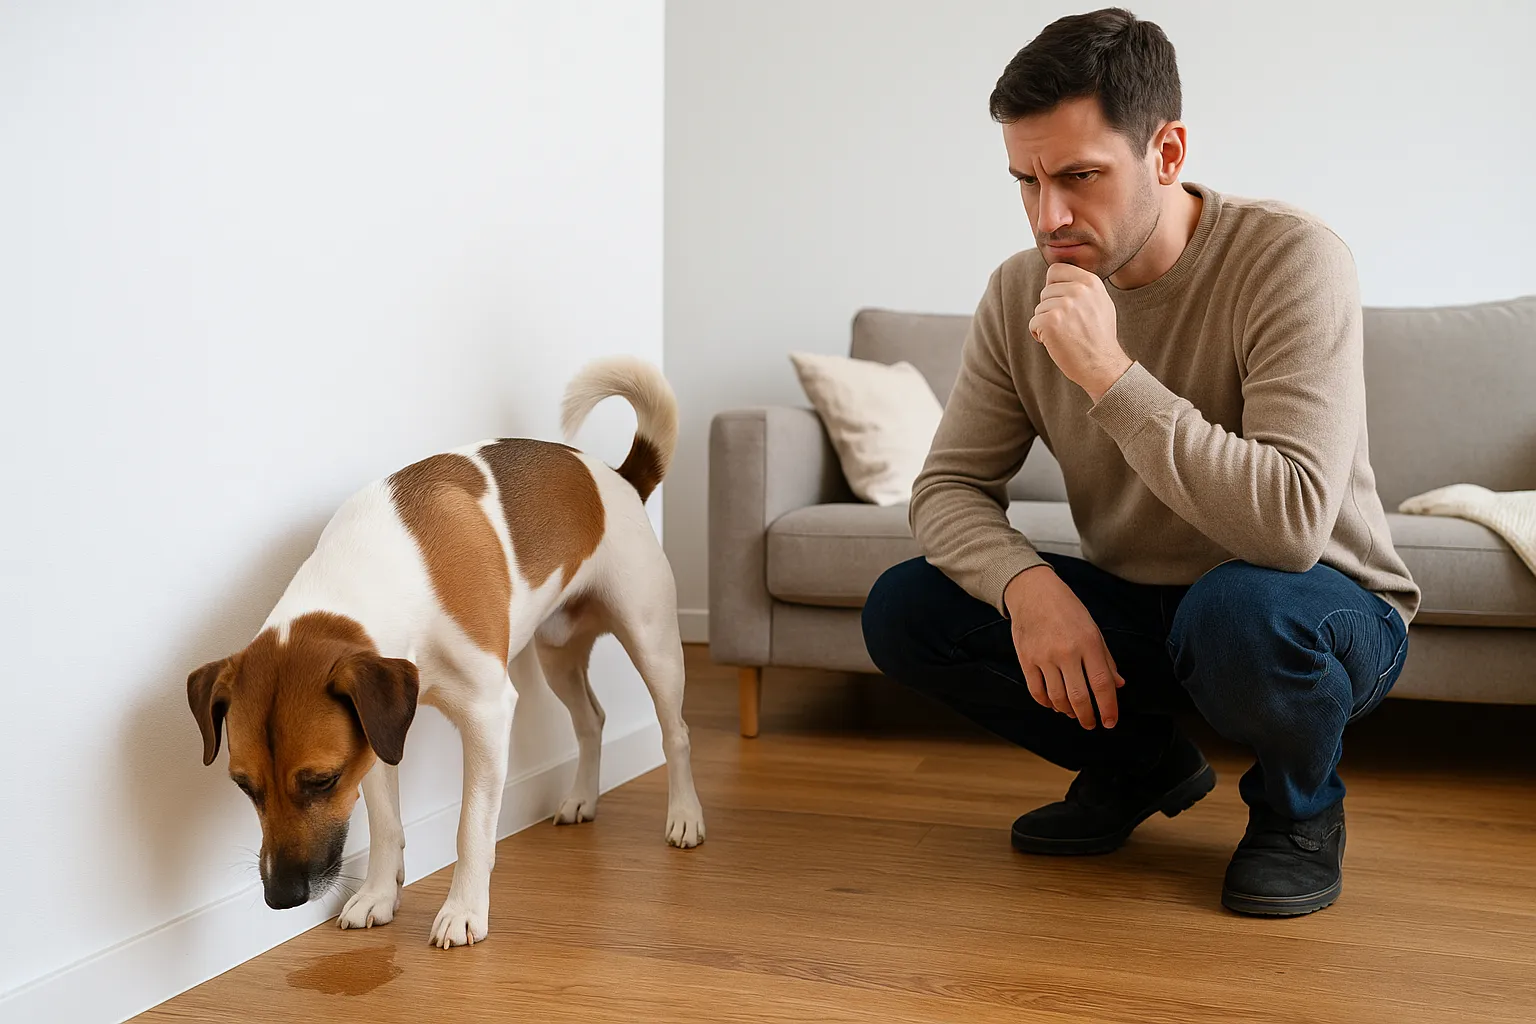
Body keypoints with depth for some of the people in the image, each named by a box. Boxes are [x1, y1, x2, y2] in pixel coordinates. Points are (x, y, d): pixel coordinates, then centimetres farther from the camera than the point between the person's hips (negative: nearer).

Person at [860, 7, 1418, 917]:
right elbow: (949, 487, -6)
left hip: (1329, 612, -5)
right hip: (1137, 609, 5)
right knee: (903, 610, -12)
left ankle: (1300, 806, -3)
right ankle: (1143, 765, 12)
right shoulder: (1022, 293, -7)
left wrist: (1110, 374, -36)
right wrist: (1027, 584, -27)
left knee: (1242, 608, -40)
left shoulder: (1292, 260, -24)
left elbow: (1290, 520, -35)